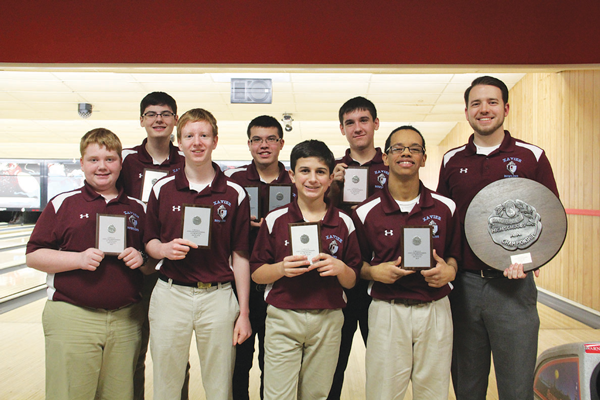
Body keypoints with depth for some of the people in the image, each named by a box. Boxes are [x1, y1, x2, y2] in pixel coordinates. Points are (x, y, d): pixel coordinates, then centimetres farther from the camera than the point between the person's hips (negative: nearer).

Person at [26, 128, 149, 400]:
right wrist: (79, 259, -14)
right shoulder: (63, 204, 2)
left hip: (126, 320, 3)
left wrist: (142, 259, -8)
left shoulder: (138, 209, 9)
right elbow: (33, 256, 1)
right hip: (72, 318, -2)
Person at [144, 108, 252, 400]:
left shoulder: (234, 194, 0)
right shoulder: (162, 189, 3)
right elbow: (149, 242, 11)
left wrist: (243, 313, 0)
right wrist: (164, 249, -13)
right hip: (169, 295, 1)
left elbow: (239, 255, 1)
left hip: (218, 297, -1)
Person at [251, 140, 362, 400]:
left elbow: (352, 281, 7)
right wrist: (282, 268, -17)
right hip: (282, 319, -1)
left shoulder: (344, 222, 3)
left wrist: (340, 268, -15)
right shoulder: (275, 219, -1)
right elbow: (256, 274, 2)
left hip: (328, 320, 2)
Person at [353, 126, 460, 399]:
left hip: (436, 311, 2)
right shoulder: (365, 212, -3)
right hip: (387, 312, -1)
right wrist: (374, 272, -13)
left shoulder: (446, 208, 3)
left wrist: (449, 270, -7)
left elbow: (454, 254, 14)